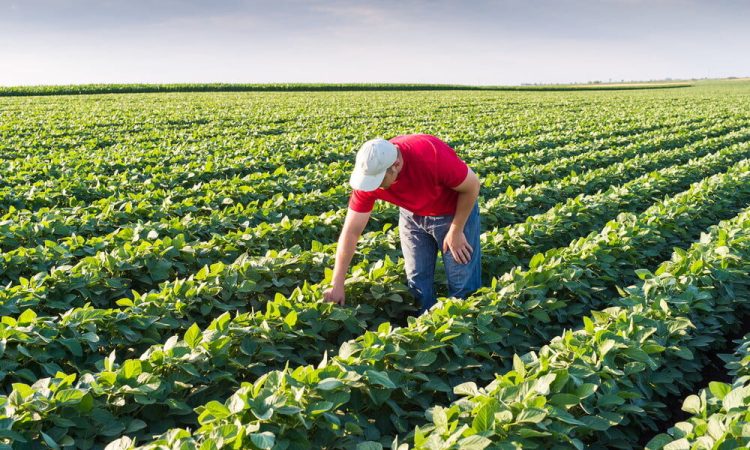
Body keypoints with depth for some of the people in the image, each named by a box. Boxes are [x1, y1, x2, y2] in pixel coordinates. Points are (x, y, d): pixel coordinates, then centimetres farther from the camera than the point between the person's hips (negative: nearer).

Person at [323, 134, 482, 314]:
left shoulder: (432, 155, -38)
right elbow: (351, 231, -19)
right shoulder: (369, 173, -25)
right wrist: (337, 285, -18)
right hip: (412, 215, 4)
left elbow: (472, 185, -21)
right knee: (417, 281, 6)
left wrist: (456, 231, -15)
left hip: (455, 212, -3)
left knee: (463, 286, -2)